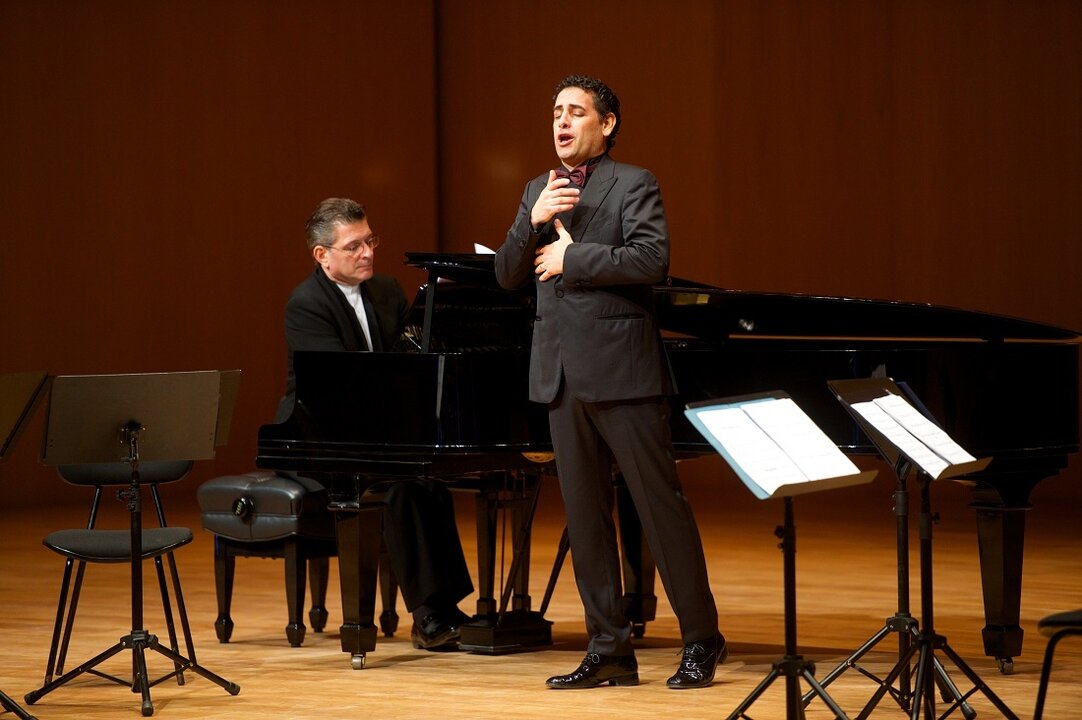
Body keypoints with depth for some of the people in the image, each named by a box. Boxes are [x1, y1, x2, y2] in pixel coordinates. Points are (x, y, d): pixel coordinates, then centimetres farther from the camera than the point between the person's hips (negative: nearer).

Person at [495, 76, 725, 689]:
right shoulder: (539, 190, 17)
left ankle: (702, 640, 4)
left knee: (660, 504, -4)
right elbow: (508, 275, 11)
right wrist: (533, 221, -6)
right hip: (562, 374, 7)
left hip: (620, 368, -6)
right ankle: (611, 649, 13)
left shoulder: (633, 185, -2)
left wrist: (571, 257, -13)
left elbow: (652, 259, -17)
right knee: (585, 515, 7)